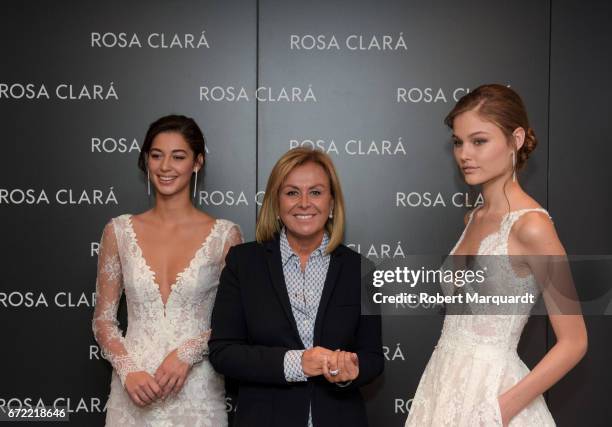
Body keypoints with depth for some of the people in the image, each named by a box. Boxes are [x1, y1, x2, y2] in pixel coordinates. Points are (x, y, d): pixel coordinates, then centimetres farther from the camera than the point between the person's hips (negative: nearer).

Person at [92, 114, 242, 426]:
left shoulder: (225, 235, -4)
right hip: (133, 392, 1)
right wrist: (128, 371, -10)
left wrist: (187, 352, -14)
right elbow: (103, 319, 5)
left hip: (196, 394, -1)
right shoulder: (119, 232, 1)